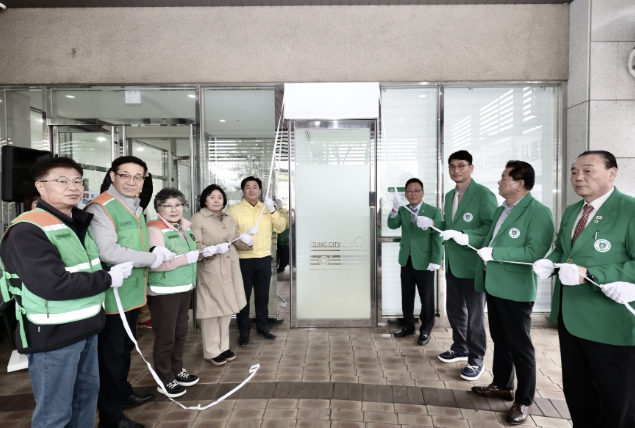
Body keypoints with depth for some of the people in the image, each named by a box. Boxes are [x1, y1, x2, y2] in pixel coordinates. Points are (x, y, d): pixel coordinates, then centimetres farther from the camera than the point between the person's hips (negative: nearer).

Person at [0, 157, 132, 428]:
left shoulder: (80, 224, 8)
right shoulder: (27, 230, -20)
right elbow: (52, 284, -29)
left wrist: (119, 268, 1)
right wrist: (108, 280, -18)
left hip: (86, 327, 8)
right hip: (52, 334, -8)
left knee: (88, 391, 22)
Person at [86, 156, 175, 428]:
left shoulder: (135, 206, 12)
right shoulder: (101, 207, -19)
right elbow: (107, 251, -30)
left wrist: (156, 252, 2)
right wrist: (151, 258, -19)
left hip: (132, 291, 9)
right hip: (112, 294, -9)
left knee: (125, 348, 24)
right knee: (111, 353, 7)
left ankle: (123, 393, 44)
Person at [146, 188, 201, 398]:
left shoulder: (184, 227, 9)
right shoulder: (155, 230, -16)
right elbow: (156, 263, -27)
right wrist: (188, 257, -25)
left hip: (185, 288, 8)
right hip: (164, 292, -8)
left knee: (180, 333, 18)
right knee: (165, 337, 4)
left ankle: (177, 370, 34)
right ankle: (165, 380, 20)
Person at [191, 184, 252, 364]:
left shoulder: (230, 219, 14)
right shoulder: (198, 218, -7)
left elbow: (236, 241, 15)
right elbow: (195, 246, -14)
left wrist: (246, 240, -6)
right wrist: (214, 249, -27)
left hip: (230, 269, 6)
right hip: (210, 270, -6)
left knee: (227, 309, 14)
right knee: (211, 310, 1)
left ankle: (223, 347, 28)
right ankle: (212, 351, 17)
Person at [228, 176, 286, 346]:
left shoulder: (266, 208, 10)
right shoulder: (234, 209, -3)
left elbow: (281, 228, 1)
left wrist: (272, 210, -12)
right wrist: (245, 234, -27)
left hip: (264, 258, 4)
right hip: (243, 259, -4)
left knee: (263, 295, 14)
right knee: (243, 296, 4)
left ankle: (262, 327, 29)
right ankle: (244, 331, 18)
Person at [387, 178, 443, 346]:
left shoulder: (433, 211, -6)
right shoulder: (402, 211, 6)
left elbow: (438, 236, -9)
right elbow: (392, 225, -10)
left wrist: (436, 260, -15)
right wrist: (395, 209, -27)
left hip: (424, 262, -4)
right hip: (406, 260, 4)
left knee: (426, 298, 7)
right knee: (406, 296, 14)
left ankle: (425, 330, 22)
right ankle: (408, 325, 30)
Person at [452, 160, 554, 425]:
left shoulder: (538, 212, -15)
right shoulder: (500, 210, 12)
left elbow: (535, 251, -25)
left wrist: (494, 253, -24)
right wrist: (466, 238, 3)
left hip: (515, 290, -8)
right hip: (493, 285, 9)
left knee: (519, 345, 6)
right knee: (500, 340, 21)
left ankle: (524, 401, 22)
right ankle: (502, 385, 38)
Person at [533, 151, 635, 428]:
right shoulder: (571, 212, 9)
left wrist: (588, 274, -28)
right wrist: (549, 262, -3)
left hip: (610, 323, -7)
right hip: (569, 316, 7)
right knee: (575, 390, 23)